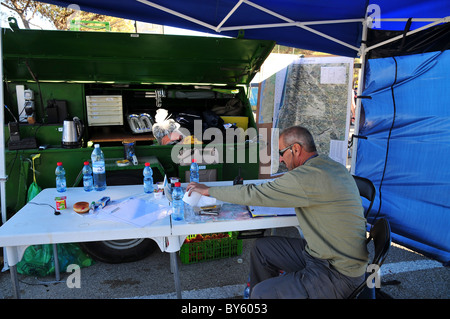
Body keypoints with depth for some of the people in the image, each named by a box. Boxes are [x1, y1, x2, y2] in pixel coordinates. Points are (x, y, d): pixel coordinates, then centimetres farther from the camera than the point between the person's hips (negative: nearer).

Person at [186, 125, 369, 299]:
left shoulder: (308, 176, -25)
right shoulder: (334, 166, 4)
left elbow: (253, 194, -20)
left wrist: (208, 190, -8)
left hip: (339, 275, -10)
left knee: (262, 293, -15)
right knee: (262, 247, 11)